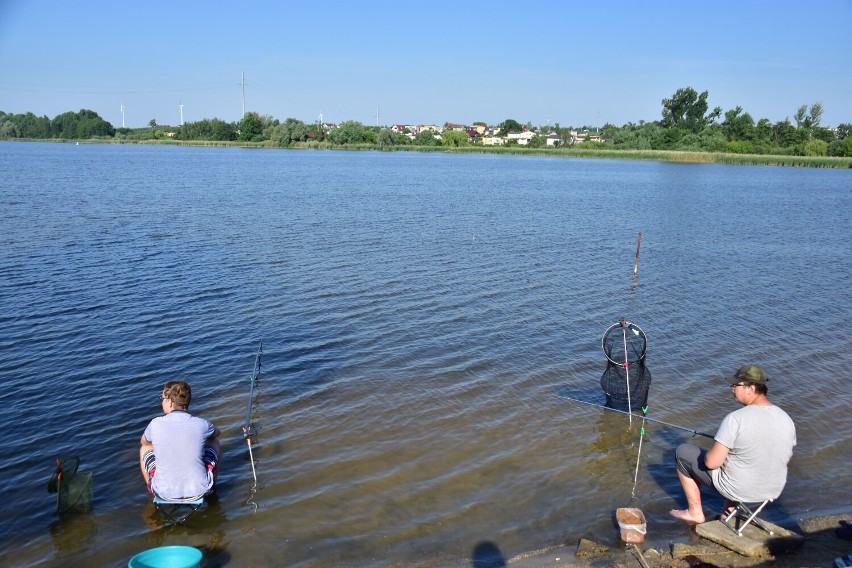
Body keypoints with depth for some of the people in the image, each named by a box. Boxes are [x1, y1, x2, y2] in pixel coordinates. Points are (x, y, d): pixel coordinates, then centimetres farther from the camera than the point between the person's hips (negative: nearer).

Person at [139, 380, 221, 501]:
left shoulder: (156, 424, -11)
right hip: (199, 491, 0)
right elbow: (216, 432, 16)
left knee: (145, 449, 23)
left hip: (164, 493, 0)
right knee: (214, 442, 24)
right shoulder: (201, 424, -10)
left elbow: (144, 441, 14)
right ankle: (211, 487, 39)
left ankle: (152, 489, 39)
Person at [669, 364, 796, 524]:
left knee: (683, 452, 11)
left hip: (738, 490, -6)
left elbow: (712, 462, -24)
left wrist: (709, 454, -1)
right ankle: (732, 508, 33)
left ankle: (695, 513, 19)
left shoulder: (735, 419, -25)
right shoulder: (787, 420, -6)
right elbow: (784, 458, 8)